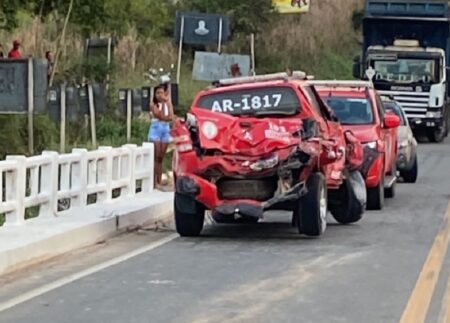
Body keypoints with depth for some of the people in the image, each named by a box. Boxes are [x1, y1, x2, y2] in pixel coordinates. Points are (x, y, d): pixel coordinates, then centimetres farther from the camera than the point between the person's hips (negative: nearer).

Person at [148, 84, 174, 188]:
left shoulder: (168, 103, 10)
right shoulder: (153, 104, -1)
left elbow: (170, 117, -3)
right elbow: (160, 115, -14)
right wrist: (163, 103, -13)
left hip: (166, 130, 4)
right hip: (156, 129, -4)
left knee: (161, 158, 4)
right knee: (156, 157, -8)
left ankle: (159, 182, 4)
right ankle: (155, 182, -10)